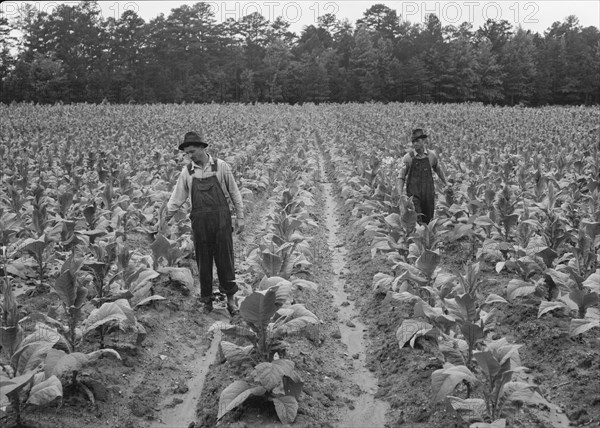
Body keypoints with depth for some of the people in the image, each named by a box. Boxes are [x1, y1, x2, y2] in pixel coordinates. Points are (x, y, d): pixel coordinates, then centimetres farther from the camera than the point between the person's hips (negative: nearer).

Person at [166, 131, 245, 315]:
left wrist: (240, 217, 4)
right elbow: (177, 197, 10)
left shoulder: (221, 166, -1)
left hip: (221, 218, -2)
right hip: (199, 221, 2)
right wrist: (165, 218, 6)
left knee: (225, 258, 0)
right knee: (203, 261, 5)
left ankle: (230, 298, 11)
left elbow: (234, 193, 5)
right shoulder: (187, 171, 5)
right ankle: (207, 299, 17)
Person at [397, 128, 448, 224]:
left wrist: (446, 185, 22)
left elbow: (439, 170, 19)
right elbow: (401, 177, -2)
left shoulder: (431, 155, 2)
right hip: (413, 193, -3)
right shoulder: (408, 157, -6)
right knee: (417, 221, -15)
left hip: (429, 193, 3)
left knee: (428, 220, 8)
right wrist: (401, 195, -11)